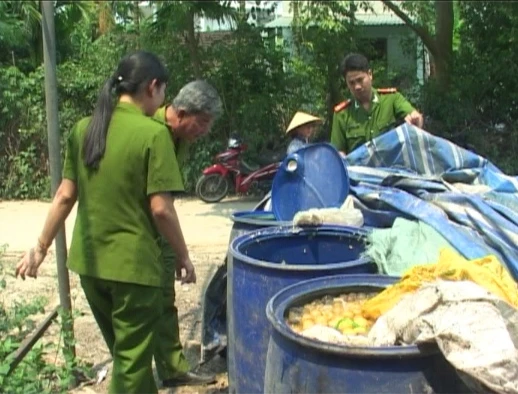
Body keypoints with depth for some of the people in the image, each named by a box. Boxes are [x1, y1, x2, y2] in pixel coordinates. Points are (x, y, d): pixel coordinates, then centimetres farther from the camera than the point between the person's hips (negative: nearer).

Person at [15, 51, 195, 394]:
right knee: (132, 362, 10)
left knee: (126, 353, 24)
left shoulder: (83, 129, 3)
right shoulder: (154, 133, -14)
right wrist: (183, 256, -3)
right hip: (133, 264, -6)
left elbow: (65, 196, 5)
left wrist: (41, 248, 15)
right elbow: (161, 209, -16)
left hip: (89, 262, 6)